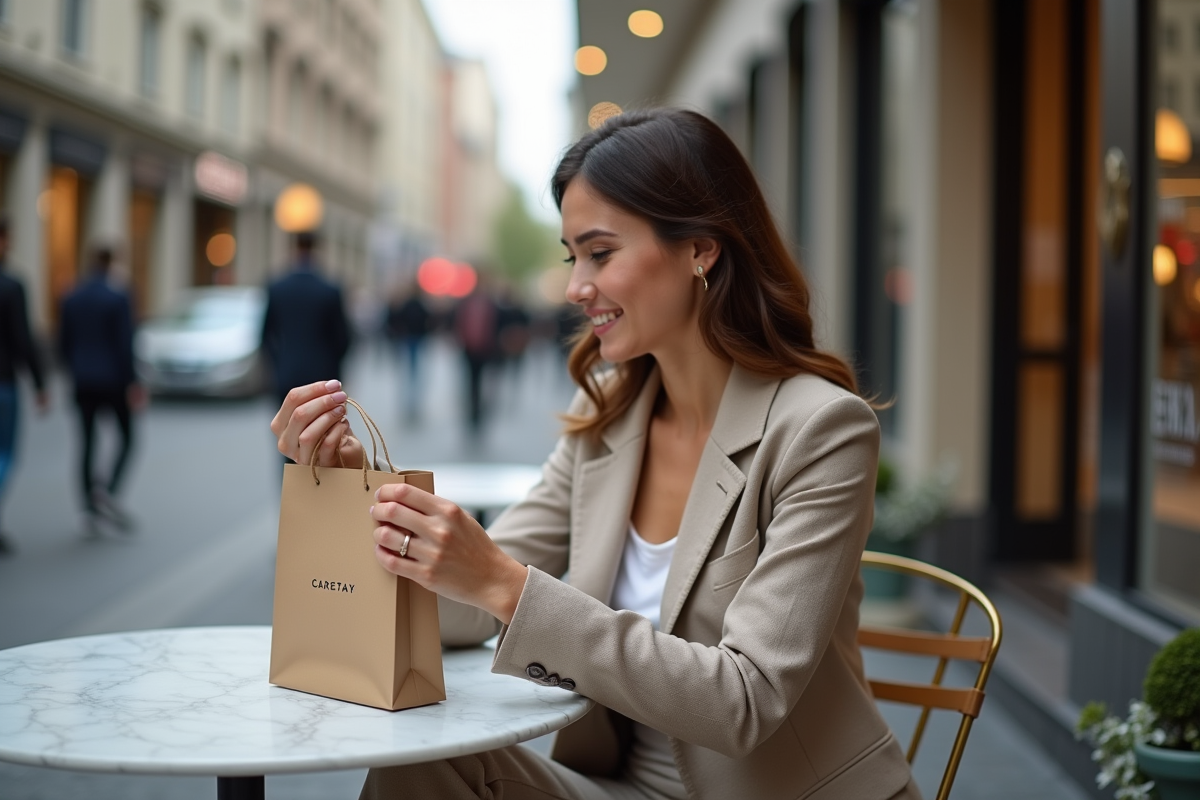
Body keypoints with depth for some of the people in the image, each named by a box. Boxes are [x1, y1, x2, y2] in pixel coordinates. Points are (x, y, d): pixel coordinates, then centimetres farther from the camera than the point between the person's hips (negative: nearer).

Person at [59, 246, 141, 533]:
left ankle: (91, 510, 8)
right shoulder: (118, 298, -11)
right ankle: (108, 491, -13)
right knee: (126, 437, 9)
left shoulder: (70, 299, 4)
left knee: (88, 444, 10)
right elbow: (125, 344, -15)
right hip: (113, 380, -4)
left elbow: (63, 344, 7)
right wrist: (132, 382, -10)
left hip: (83, 383, 4)